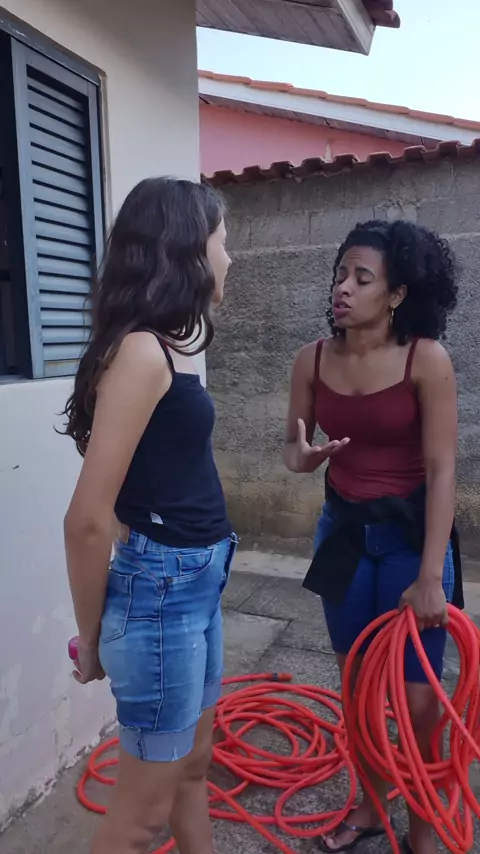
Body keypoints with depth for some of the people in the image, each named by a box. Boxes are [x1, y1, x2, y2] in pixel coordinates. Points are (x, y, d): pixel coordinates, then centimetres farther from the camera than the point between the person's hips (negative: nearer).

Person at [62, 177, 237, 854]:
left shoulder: (167, 347, 7)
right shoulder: (141, 351, -20)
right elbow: (88, 519, -20)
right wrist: (91, 637, -6)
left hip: (196, 581, 9)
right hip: (160, 588, -8)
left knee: (194, 764, 26)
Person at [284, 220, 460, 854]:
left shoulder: (427, 360, -16)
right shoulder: (313, 360, -5)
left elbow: (442, 471, -17)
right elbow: (294, 448, 5)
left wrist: (431, 577, -19)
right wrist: (304, 456, -20)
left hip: (410, 533, -3)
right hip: (343, 531, 4)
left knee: (416, 695, 7)